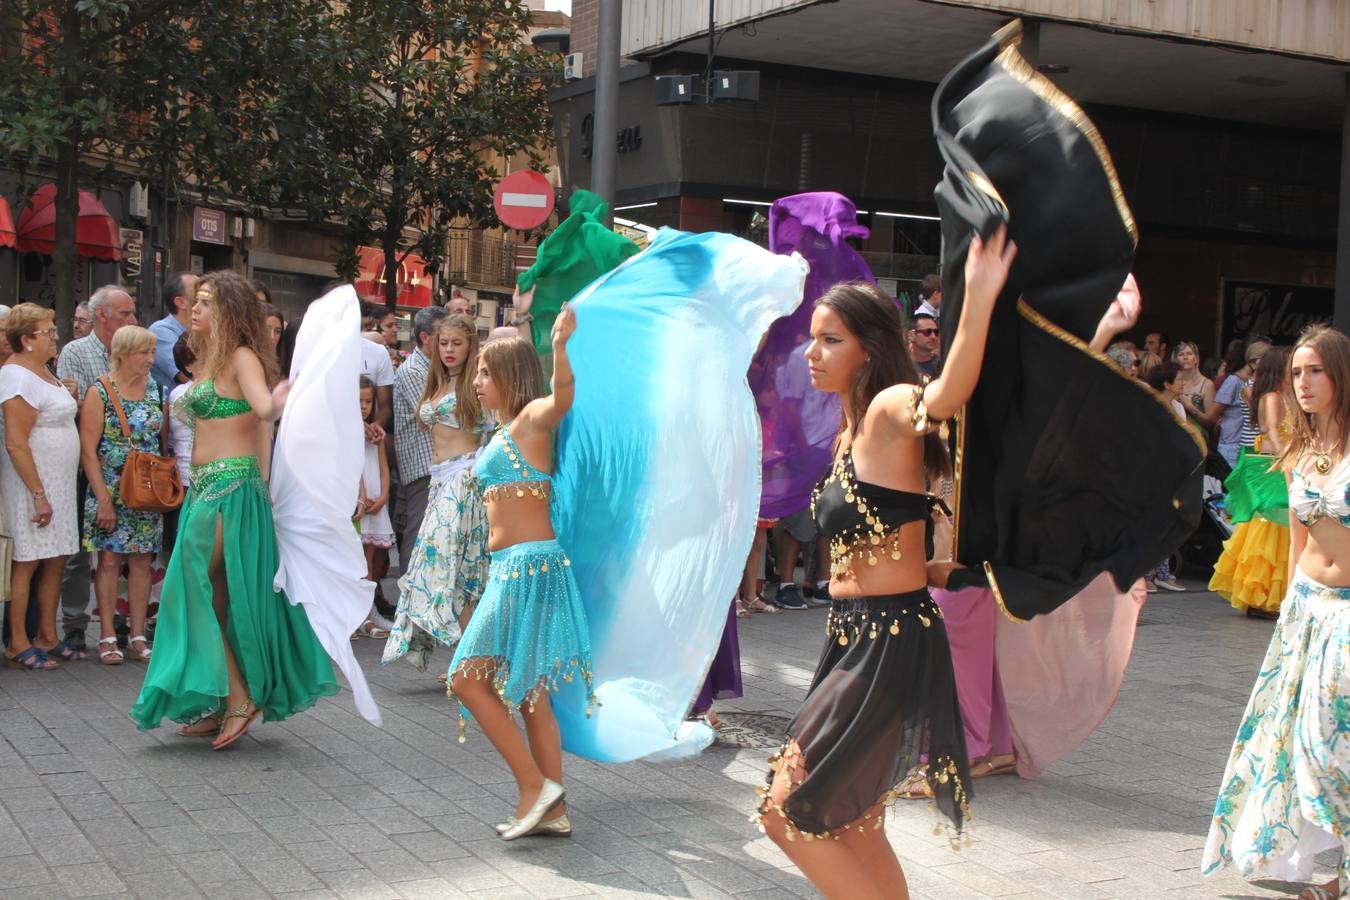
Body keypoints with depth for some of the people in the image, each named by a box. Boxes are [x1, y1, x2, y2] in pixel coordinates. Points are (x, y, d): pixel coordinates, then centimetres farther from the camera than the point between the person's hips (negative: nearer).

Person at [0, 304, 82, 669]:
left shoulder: (42, 371, 13)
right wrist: (39, 495, -22)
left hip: (59, 482, 9)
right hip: (32, 483, -9)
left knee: (56, 561, 11)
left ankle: (47, 637, 20)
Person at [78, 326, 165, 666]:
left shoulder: (156, 391, 8)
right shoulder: (100, 392, -6)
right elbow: (88, 450, -9)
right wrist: (103, 499, -14)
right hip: (110, 490, -4)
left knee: (142, 561, 5)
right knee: (109, 559, -1)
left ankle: (138, 636, 11)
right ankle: (108, 637, 5)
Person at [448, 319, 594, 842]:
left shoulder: (531, 419, -9)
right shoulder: (505, 433, 19)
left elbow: (562, 397, -32)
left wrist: (560, 348, -48)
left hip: (529, 564, -10)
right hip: (510, 566, 10)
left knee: (468, 677, -10)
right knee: (528, 691, 10)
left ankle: (534, 784, -5)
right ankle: (552, 808, 14)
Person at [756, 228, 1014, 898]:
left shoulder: (890, 410, -16)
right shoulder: (854, 427, 11)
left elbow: (945, 396, -40)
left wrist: (978, 303, -53)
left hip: (890, 640, -10)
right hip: (854, 636, 10)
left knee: (787, 814, -5)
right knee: (852, 827, 19)